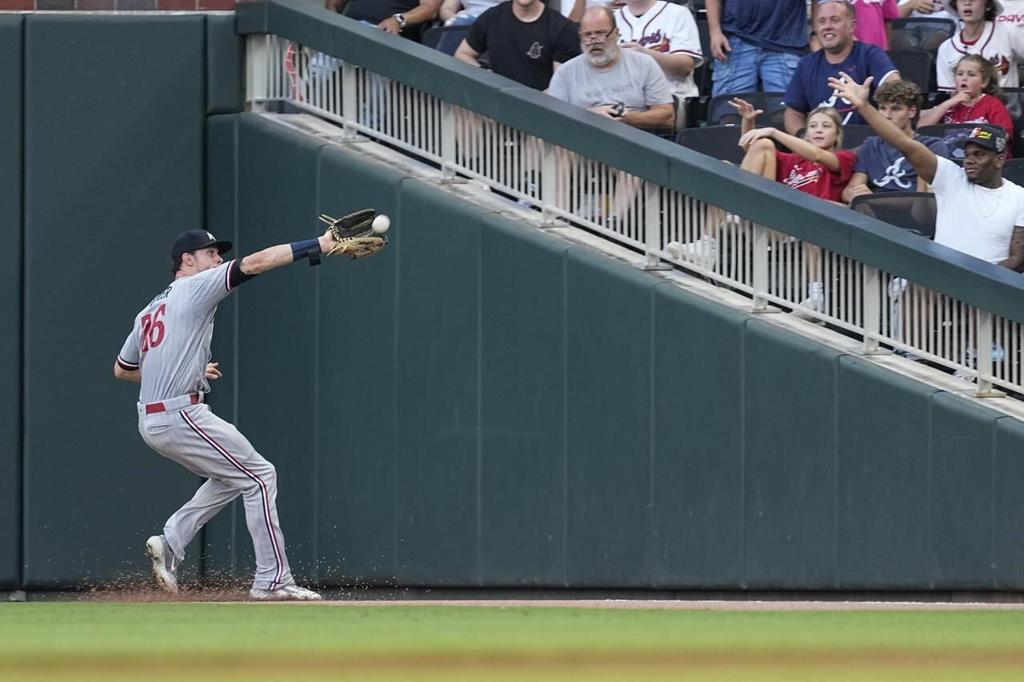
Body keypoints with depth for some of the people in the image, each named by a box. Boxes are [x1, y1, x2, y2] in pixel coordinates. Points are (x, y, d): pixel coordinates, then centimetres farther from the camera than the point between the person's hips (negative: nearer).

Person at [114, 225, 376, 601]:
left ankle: (171, 542, 9)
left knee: (231, 477, 22)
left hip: (151, 422, 9)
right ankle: (272, 580, -7)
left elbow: (121, 370, 27)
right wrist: (317, 246, -15)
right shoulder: (194, 288, -3)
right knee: (259, 476, -3)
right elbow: (252, 264, -13)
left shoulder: (149, 312, 21)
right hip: (181, 415, -9)